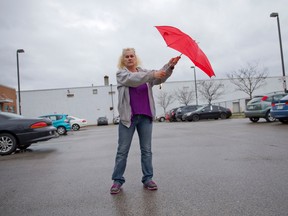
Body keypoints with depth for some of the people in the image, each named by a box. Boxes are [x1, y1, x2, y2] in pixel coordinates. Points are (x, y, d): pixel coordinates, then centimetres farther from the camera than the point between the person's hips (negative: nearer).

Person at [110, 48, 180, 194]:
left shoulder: (145, 72, 12)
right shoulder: (121, 74, 3)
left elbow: (160, 78, -5)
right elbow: (133, 80, -19)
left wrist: (170, 66, -24)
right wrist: (152, 74, -32)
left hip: (145, 116, 3)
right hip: (128, 116, -3)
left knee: (146, 150, 8)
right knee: (122, 151, 4)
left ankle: (147, 178, 18)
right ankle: (117, 180, 15)